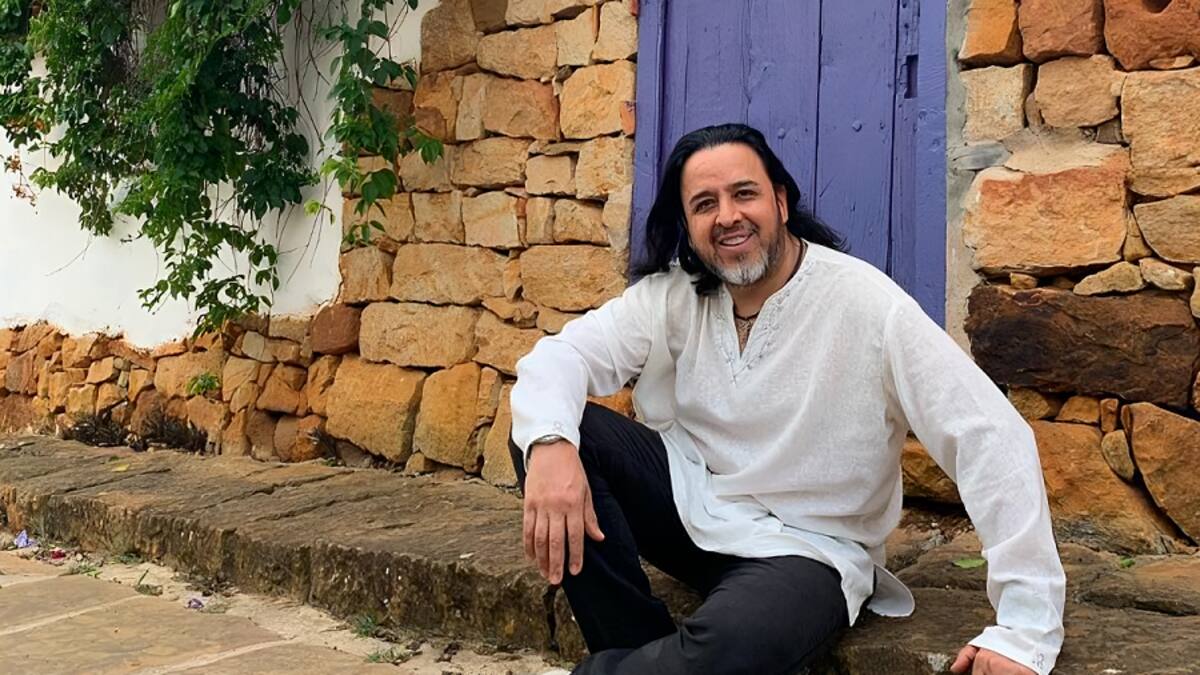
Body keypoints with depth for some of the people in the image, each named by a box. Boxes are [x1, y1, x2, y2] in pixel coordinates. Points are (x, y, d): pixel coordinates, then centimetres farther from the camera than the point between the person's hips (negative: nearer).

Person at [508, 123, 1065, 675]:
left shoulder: (868, 306, -18)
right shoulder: (675, 294, -3)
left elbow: (992, 439, -22)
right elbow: (561, 354, -10)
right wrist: (549, 442, -36)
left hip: (803, 547, -5)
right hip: (689, 502, 5)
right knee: (561, 428, -17)